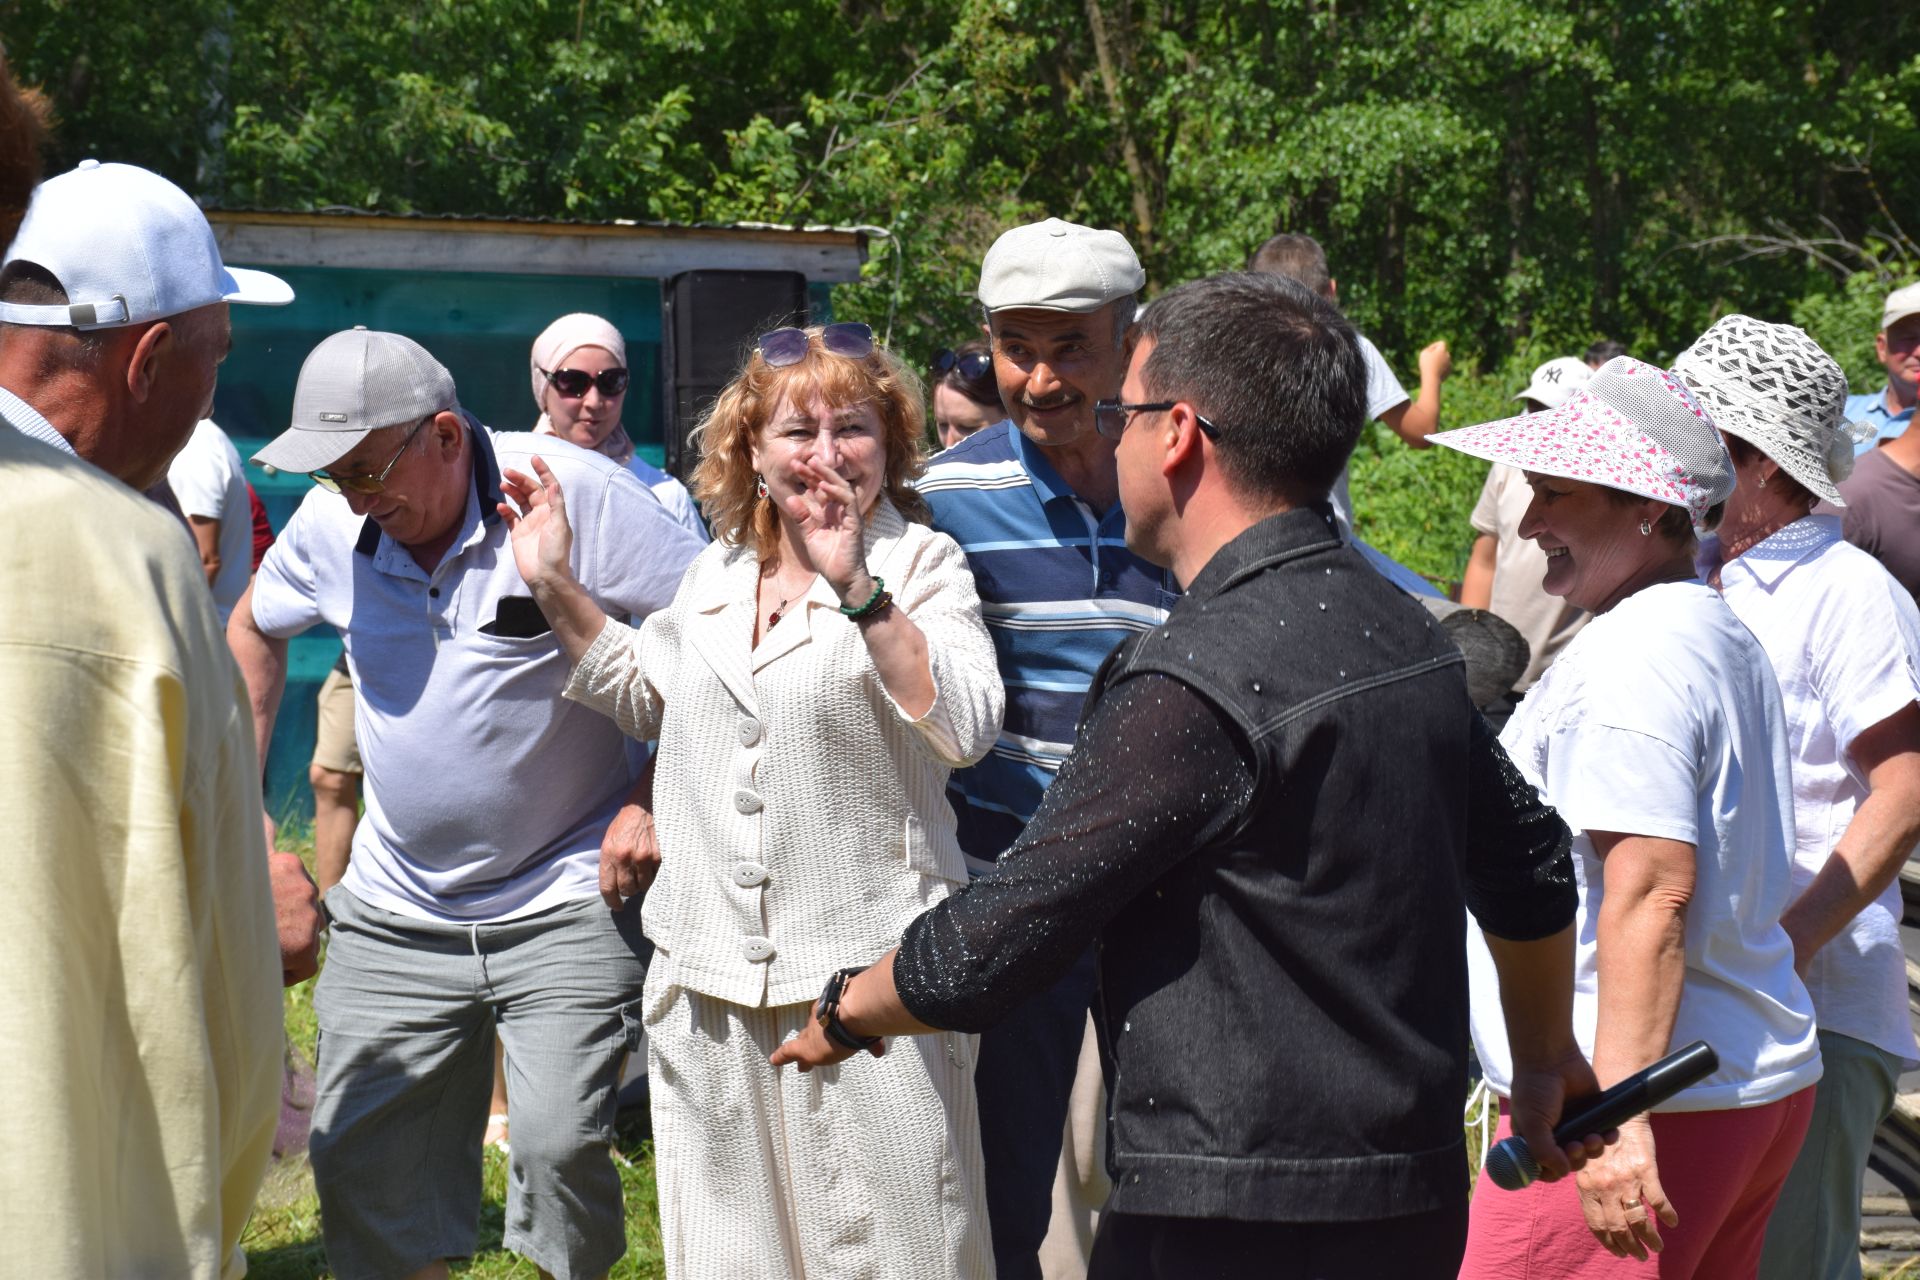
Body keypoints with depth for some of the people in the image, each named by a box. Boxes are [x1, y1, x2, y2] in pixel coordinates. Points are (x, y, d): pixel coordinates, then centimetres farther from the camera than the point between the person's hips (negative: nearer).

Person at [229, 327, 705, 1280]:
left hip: (564, 904, -5)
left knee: (560, 1148, -14)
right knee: (359, 1166, 6)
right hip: (394, 911, 5)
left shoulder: (574, 492, -17)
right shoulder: (329, 522, -1)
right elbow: (252, 629, 20)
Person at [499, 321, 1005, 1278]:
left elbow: (968, 727, -20)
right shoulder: (717, 571, 12)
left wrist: (856, 588, -26)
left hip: (865, 981, -5)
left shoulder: (919, 563, -5)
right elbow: (647, 695, 28)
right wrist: (556, 589, 18)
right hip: (712, 979, 6)